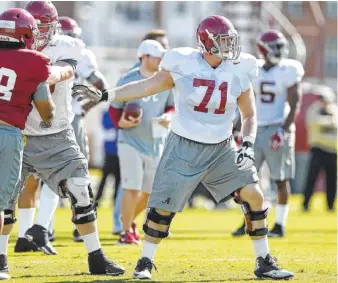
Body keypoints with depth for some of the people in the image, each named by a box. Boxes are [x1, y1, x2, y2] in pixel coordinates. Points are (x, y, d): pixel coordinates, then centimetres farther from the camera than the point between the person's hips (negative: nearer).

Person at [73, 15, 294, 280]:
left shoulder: (239, 71, -4)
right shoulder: (183, 65, -11)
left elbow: (249, 115, 7)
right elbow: (147, 87, 0)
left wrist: (248, 145, -10)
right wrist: (103, 95, -4)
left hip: (222, 149, 2)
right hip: (185, 148, -2)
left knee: (254, 195, -9)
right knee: (163, 208, -6)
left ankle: (264, 263, 3)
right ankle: (145, 263, 15)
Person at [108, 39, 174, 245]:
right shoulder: (128, 81, -8)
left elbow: (172, 106, 12)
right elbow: (114, 109, -1)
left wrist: (169, 117, -10)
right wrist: (121, 121, -22)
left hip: (155, 142, 4)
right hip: (131, 141, -4)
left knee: (149, 191, 10)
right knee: (132, 188, -12)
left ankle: (130, 220, 37)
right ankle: (126, 231, 1)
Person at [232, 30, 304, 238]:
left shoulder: (288, 72, -6)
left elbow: (294, 105, -9)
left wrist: (284, 131, -18)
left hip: (277, 129, -5)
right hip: (255, 129, 5)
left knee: (281, 179, 0)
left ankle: (280, 225, 9)